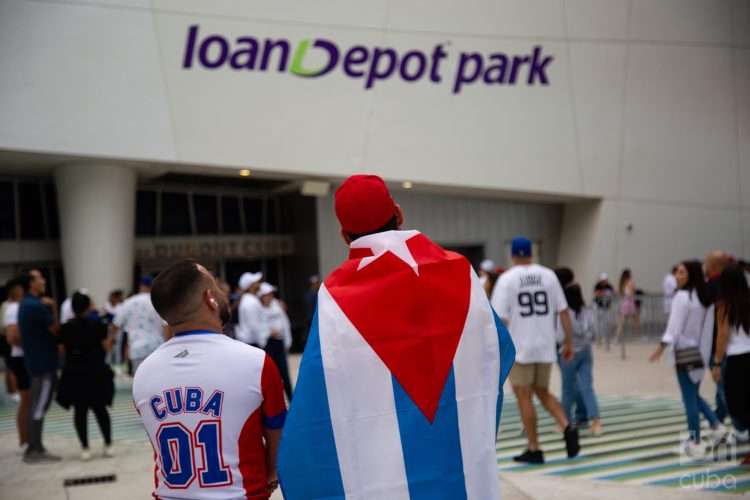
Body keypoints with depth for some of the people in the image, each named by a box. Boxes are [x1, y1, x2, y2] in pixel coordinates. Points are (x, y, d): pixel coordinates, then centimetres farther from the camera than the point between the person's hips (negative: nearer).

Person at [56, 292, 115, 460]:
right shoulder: (98, 324, -6)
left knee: (80, 411, 6)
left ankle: (85, 448, 4)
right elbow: (107, 347, -3)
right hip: (96, 373, 0)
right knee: (100, 409, 10)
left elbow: (62, 351, 1)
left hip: (74, 374, 1)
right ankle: (108, 445, 10)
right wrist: (110, 338, 15)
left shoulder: (65, 328, -2)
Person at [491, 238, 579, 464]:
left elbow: (501, 319, -11)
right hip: (546, 346, 4)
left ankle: (534, 450, 7)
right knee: (543, 392, 19)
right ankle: (567, 427, -3)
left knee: (524, 397, 5)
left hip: (520, 348, -4)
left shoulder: (507, 278, -6)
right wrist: (568, 342, 9)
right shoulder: (548, 275, 4)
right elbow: (563, 312, 3)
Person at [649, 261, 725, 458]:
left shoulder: (682, 296, -15)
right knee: (694, 395, 21)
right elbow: (705, 326, 11)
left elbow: (675, 325, -21)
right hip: (699, 351, 8)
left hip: (686, 352, -8)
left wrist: (662, 346, -24)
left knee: (689, 398, 0)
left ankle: (695, 443, 5)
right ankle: (716, 427, 14)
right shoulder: (703, 296, 7)